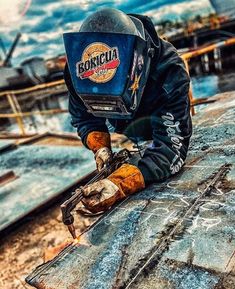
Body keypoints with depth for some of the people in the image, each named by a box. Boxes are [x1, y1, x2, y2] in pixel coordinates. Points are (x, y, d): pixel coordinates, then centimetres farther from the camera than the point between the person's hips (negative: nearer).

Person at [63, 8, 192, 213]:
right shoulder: (77, 69, -32)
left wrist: (121, 185, -62)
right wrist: (100, 147, -34)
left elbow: (171, 147, -48)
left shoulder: (170, 73, -43)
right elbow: (83, 117, -14)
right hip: (122, 129, 3)